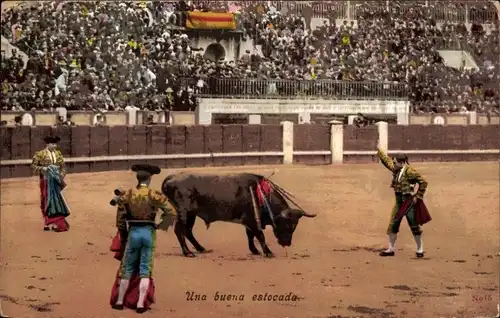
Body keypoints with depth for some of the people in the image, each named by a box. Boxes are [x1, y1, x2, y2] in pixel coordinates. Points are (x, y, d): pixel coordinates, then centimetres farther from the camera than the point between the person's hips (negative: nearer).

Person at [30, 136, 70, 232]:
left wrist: (61, 176, -3)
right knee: (47, 201, 2)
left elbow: (63, 167, 13)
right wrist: (43, 169, -17)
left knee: (57, 200, 3)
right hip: (46, 181, -3)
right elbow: (33, 166, -2)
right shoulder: (40, 154, -4)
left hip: (56, 181, 3)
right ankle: (48, 223, 9)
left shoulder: (58, 154, 7)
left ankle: (57, 223, 7)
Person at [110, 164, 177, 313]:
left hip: (133, 232, 1)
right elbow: (172, 212, -11)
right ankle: (141, 304, 3)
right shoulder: (154, 195, -6)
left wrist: (123, 238, 11)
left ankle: (119, 301, 20)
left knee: (127, 268, 14)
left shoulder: (126, 195, -1)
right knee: (145, 269, 7)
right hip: (149, 233, -1)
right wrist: (159, 224, 3)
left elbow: (120, 220, 1)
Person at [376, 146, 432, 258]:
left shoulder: (409, 171, -17)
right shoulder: (395, 170, 6)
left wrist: (418, 196, -13)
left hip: (410, 202, -8)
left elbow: (423, 182, -16)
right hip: (399, 202, 8)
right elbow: (386, 160, 21)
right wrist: (378, 151, 25)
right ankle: (391, 249, 15)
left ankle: (420, 249, 12)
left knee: (414, 226, 0)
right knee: (393, 225, 6)